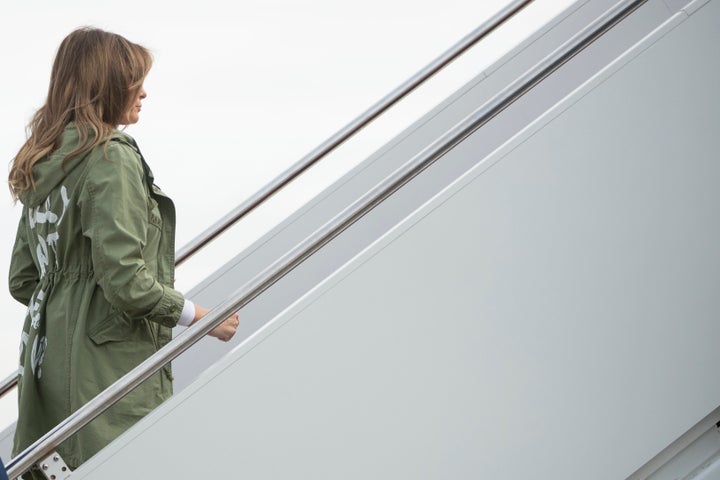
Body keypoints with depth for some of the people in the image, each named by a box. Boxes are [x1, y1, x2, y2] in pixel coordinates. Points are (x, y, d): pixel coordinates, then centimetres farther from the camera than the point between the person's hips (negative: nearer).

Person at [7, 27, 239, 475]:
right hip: (107, 367, -9)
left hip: (49, 357, 9)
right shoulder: (112, 157, -12)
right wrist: (198, 316, -7)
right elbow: (124, 279, -19)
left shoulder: (41, 164, 14)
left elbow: (22, 280, 16)